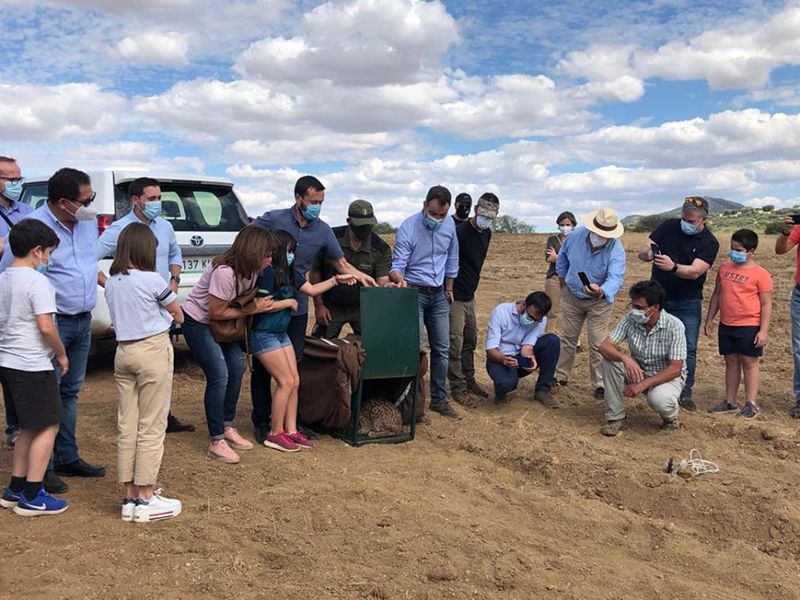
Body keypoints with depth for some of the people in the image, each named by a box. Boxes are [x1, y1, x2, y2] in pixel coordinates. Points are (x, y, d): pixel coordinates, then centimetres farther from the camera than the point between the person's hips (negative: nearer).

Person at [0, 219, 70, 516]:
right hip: (32, 366, -9)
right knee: (48, 426, 2)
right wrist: (61, 354, -6)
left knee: (29, 427, 19)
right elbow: (46, 327, -21)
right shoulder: (37, 281, -16)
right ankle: (32, 497, 5)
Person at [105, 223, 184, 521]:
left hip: (123, 351, 6)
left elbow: (120, 316, 14)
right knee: (151, 426, 1)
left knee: (126, 425, 9)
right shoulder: (152, 280, -12)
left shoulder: (111, 282, 7)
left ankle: (130, 496, 16)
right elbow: (178, 317, 0)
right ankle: (146, 499, 6)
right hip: (153, 351, -6)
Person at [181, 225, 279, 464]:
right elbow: (216, 312, -25)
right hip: (197, 322, -9)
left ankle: (227, 428, 21)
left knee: (237, 367, 6)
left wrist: (258, 305, -11)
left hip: (219, 324, 9)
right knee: (219, 376, -14)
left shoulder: (250, 269, -7)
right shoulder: (224, 272, -33)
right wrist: (251, 310, -21)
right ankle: (216, 442, -5)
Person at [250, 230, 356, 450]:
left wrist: (336, 279, 13)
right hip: (264, 335, -9)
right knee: (286, 382, -9)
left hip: (281, 333, 9)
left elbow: (311, 289, 17)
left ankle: (290, 430, 14)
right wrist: (289, 302, -11)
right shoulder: (268, 272, -18)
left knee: (295, 382, 6)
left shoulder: (288, 273, 10)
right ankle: (275, 434, 2)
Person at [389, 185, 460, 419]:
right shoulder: (408, 228, -17)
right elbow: (398, 264, -19)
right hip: (414, 292, -5)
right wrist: (398, 277, -41)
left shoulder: (449, 225, -1)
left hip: (439, 294, 5)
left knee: (442, 349, 9)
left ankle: (439, 399, 21)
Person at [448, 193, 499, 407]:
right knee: (455, 343, -3)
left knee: (470, 341, 17)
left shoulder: (486, 234, 9)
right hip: (455, 296, -9)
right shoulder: (460, 232, -19)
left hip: (469, 295, 9)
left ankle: (469, 381, 31)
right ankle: (458, 388, 5)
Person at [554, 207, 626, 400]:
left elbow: (615, 278, -41)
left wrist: (601, 291, -62)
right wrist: (562, 277, 13)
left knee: (598, 344, -2)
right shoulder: (576, 235, -17)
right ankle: (561, 377, 28)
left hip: (599, 300, -3)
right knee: (567, 339, 14)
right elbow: (563, 256, 4)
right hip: (571, 295, 3)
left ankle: (599, 384, 9)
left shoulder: (616, 251, -27)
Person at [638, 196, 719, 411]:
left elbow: (695, 272, -24)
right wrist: (647, 253, -32)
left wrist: (673, 267, -44)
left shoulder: (709, 243, -11)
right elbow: (643, 251, -7)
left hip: (688, 303, -2)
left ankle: (686, 392, 10)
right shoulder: (668, 227, -4)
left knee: (688, 349, -1)